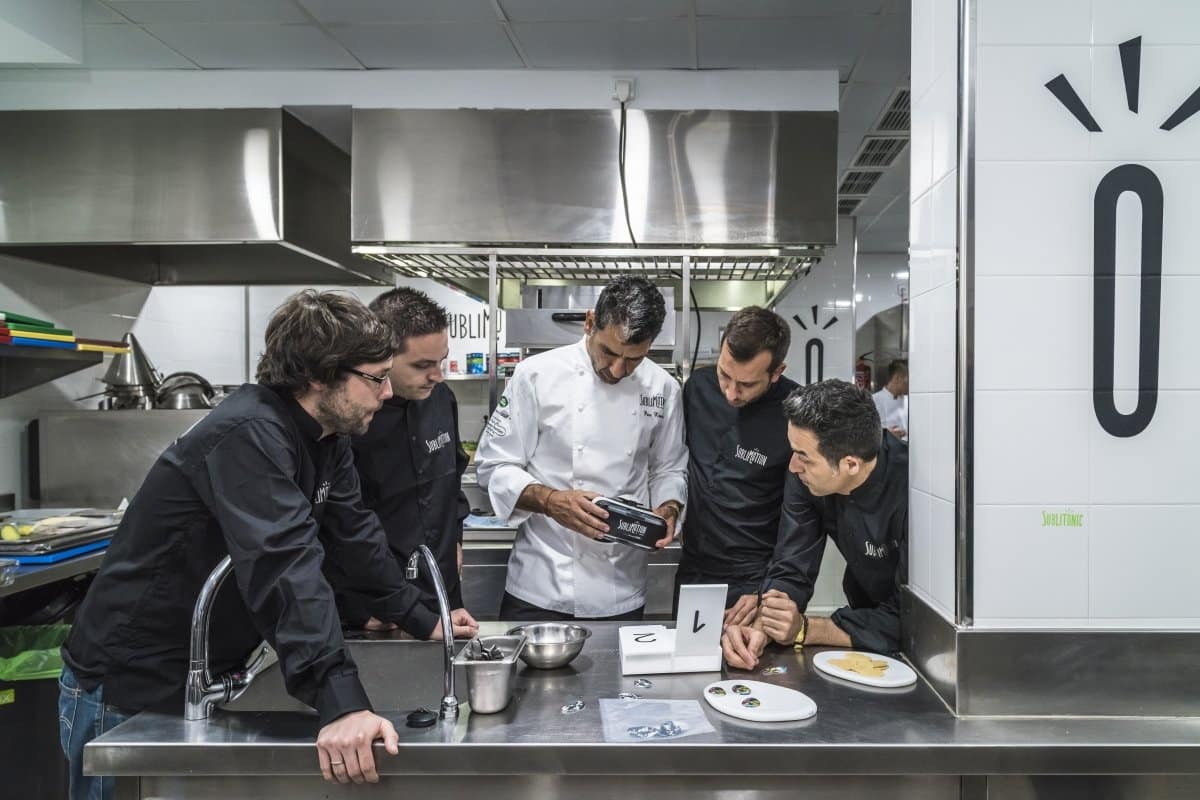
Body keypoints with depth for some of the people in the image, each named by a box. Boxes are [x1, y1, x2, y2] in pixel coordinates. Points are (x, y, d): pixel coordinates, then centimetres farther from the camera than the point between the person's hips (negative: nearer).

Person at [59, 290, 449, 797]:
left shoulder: (327, 437, -1)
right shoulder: (248, 436, -29)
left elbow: (355, 533, 8)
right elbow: (286, 567, -40)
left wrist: (422, 620, 10)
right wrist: (341, 703, -46)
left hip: (202, 680, 8)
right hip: (127, 694, -8)